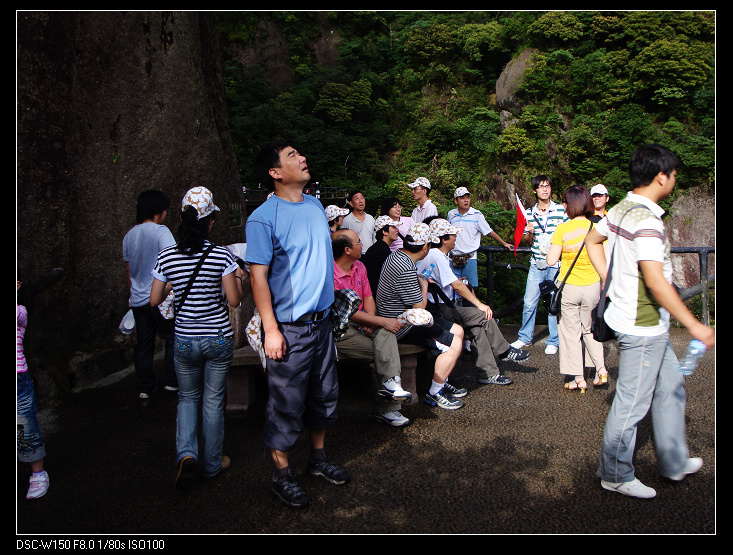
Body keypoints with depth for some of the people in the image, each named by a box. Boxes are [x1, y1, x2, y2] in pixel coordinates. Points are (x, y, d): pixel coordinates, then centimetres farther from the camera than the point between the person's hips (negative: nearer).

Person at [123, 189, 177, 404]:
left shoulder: (129, 236, 11)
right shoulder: (160, 231, -11)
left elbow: (128, 270, 19)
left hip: (138, 300, 7)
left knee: (143, 344, 12)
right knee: (173, 338, 9)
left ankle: (144, 389, 17)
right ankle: (172, 382, 12)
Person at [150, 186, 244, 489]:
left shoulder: (166, 256, -6)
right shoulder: (221, 255, -12)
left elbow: (154, 300, 0)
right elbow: (234, 299, -11)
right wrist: (238, 278, 7)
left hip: (185, 339, 2)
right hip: (219, 338, -1)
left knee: (188, 397, 21)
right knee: (213, 401, 12)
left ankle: (186, 453, 2)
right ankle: (211, 463, 26)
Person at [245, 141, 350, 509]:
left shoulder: (315, 205, 8)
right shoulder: (263, 218, -15)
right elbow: (258, 276, -16)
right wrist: (271, 330, -20)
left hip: (321, 321, 7)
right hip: (289, 328, -7)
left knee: (324, 396, 17)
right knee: (286, 404, 4)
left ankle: (318, 458, 37)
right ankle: (282, 476, 21)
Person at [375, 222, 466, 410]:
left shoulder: (397, 255, 7)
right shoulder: (406, 269, -27)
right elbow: (419, 307, -19)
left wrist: (421, 281, 19)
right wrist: (424, 286, -3)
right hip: (402, 328, -11)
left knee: (457, 331, 12)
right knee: (454, 344, -14)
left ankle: (442, 382, 21)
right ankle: (434, 394, 0)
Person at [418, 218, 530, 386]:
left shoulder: (432, 254, 17)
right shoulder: (437, 256, -17)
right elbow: (457, 286, -19)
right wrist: (479, 304, -13)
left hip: (438, 307, 10)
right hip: (438, 310, -10)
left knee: (478, 326, -2)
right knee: (485, 316, -14)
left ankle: (488, 373, -2)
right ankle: (504, 352, 6)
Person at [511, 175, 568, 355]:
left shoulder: (561, 210, -1)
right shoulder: (529, 213, 7)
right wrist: (529, 232, -8)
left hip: (556, 264, -2)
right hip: (537, 263, 3)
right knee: (529, 303, 4)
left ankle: (553, 341, 16)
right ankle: (525, 337, 20)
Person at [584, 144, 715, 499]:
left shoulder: (621, 209, 5)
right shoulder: (647, 221, -24)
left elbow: (592, 240, 20)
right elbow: (656, 281, -29)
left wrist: (611, 281, 16)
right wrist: (693, 325, -21)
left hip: (650, 325, 10)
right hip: (642, 326, -10)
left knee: (670, 387, 22)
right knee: (632, 402, 4)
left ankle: (674, 461, 38)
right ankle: (615, 474, 20)